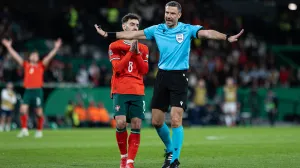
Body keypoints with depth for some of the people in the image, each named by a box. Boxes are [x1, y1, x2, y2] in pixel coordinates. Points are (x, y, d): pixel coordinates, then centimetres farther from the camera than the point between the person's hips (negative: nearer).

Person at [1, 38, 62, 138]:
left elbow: (49, 57, 1)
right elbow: (16, 56, 16)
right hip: (28, 91, 2)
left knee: (39, 112, 0)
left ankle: (39, 131, 14)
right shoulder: (26, 65, 14)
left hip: (37, 91, -2)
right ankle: (24, 130, -6)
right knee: (23, 109, -12)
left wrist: (56, 48, -7)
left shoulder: (41, 66, 9)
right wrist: (8, 47, 16)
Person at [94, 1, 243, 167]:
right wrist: (107, 34, 11)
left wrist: (227, 37, -34)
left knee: (176, 120, -13)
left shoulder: (187, 29, -4)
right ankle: (170, 150, 32)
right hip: (162, 77, 4)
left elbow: (207, 33, -18)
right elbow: (133, 34, 11)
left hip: (179, 78, -4)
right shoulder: (157, 30, 6)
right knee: (156, 121, 7)